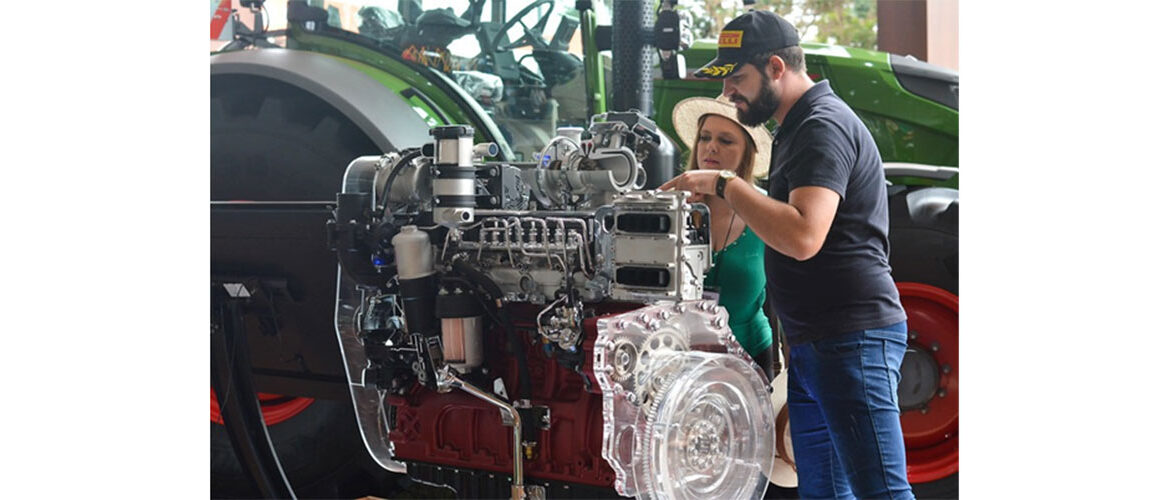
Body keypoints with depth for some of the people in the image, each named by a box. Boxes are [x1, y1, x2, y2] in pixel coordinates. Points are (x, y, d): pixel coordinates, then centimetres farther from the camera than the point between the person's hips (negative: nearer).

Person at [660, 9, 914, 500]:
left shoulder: (823, 126, -14)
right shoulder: (798, 128, 20)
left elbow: (804, 236, -28)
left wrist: (725, 185, -21)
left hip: (853, 339, -11)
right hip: (814, 344, 11)